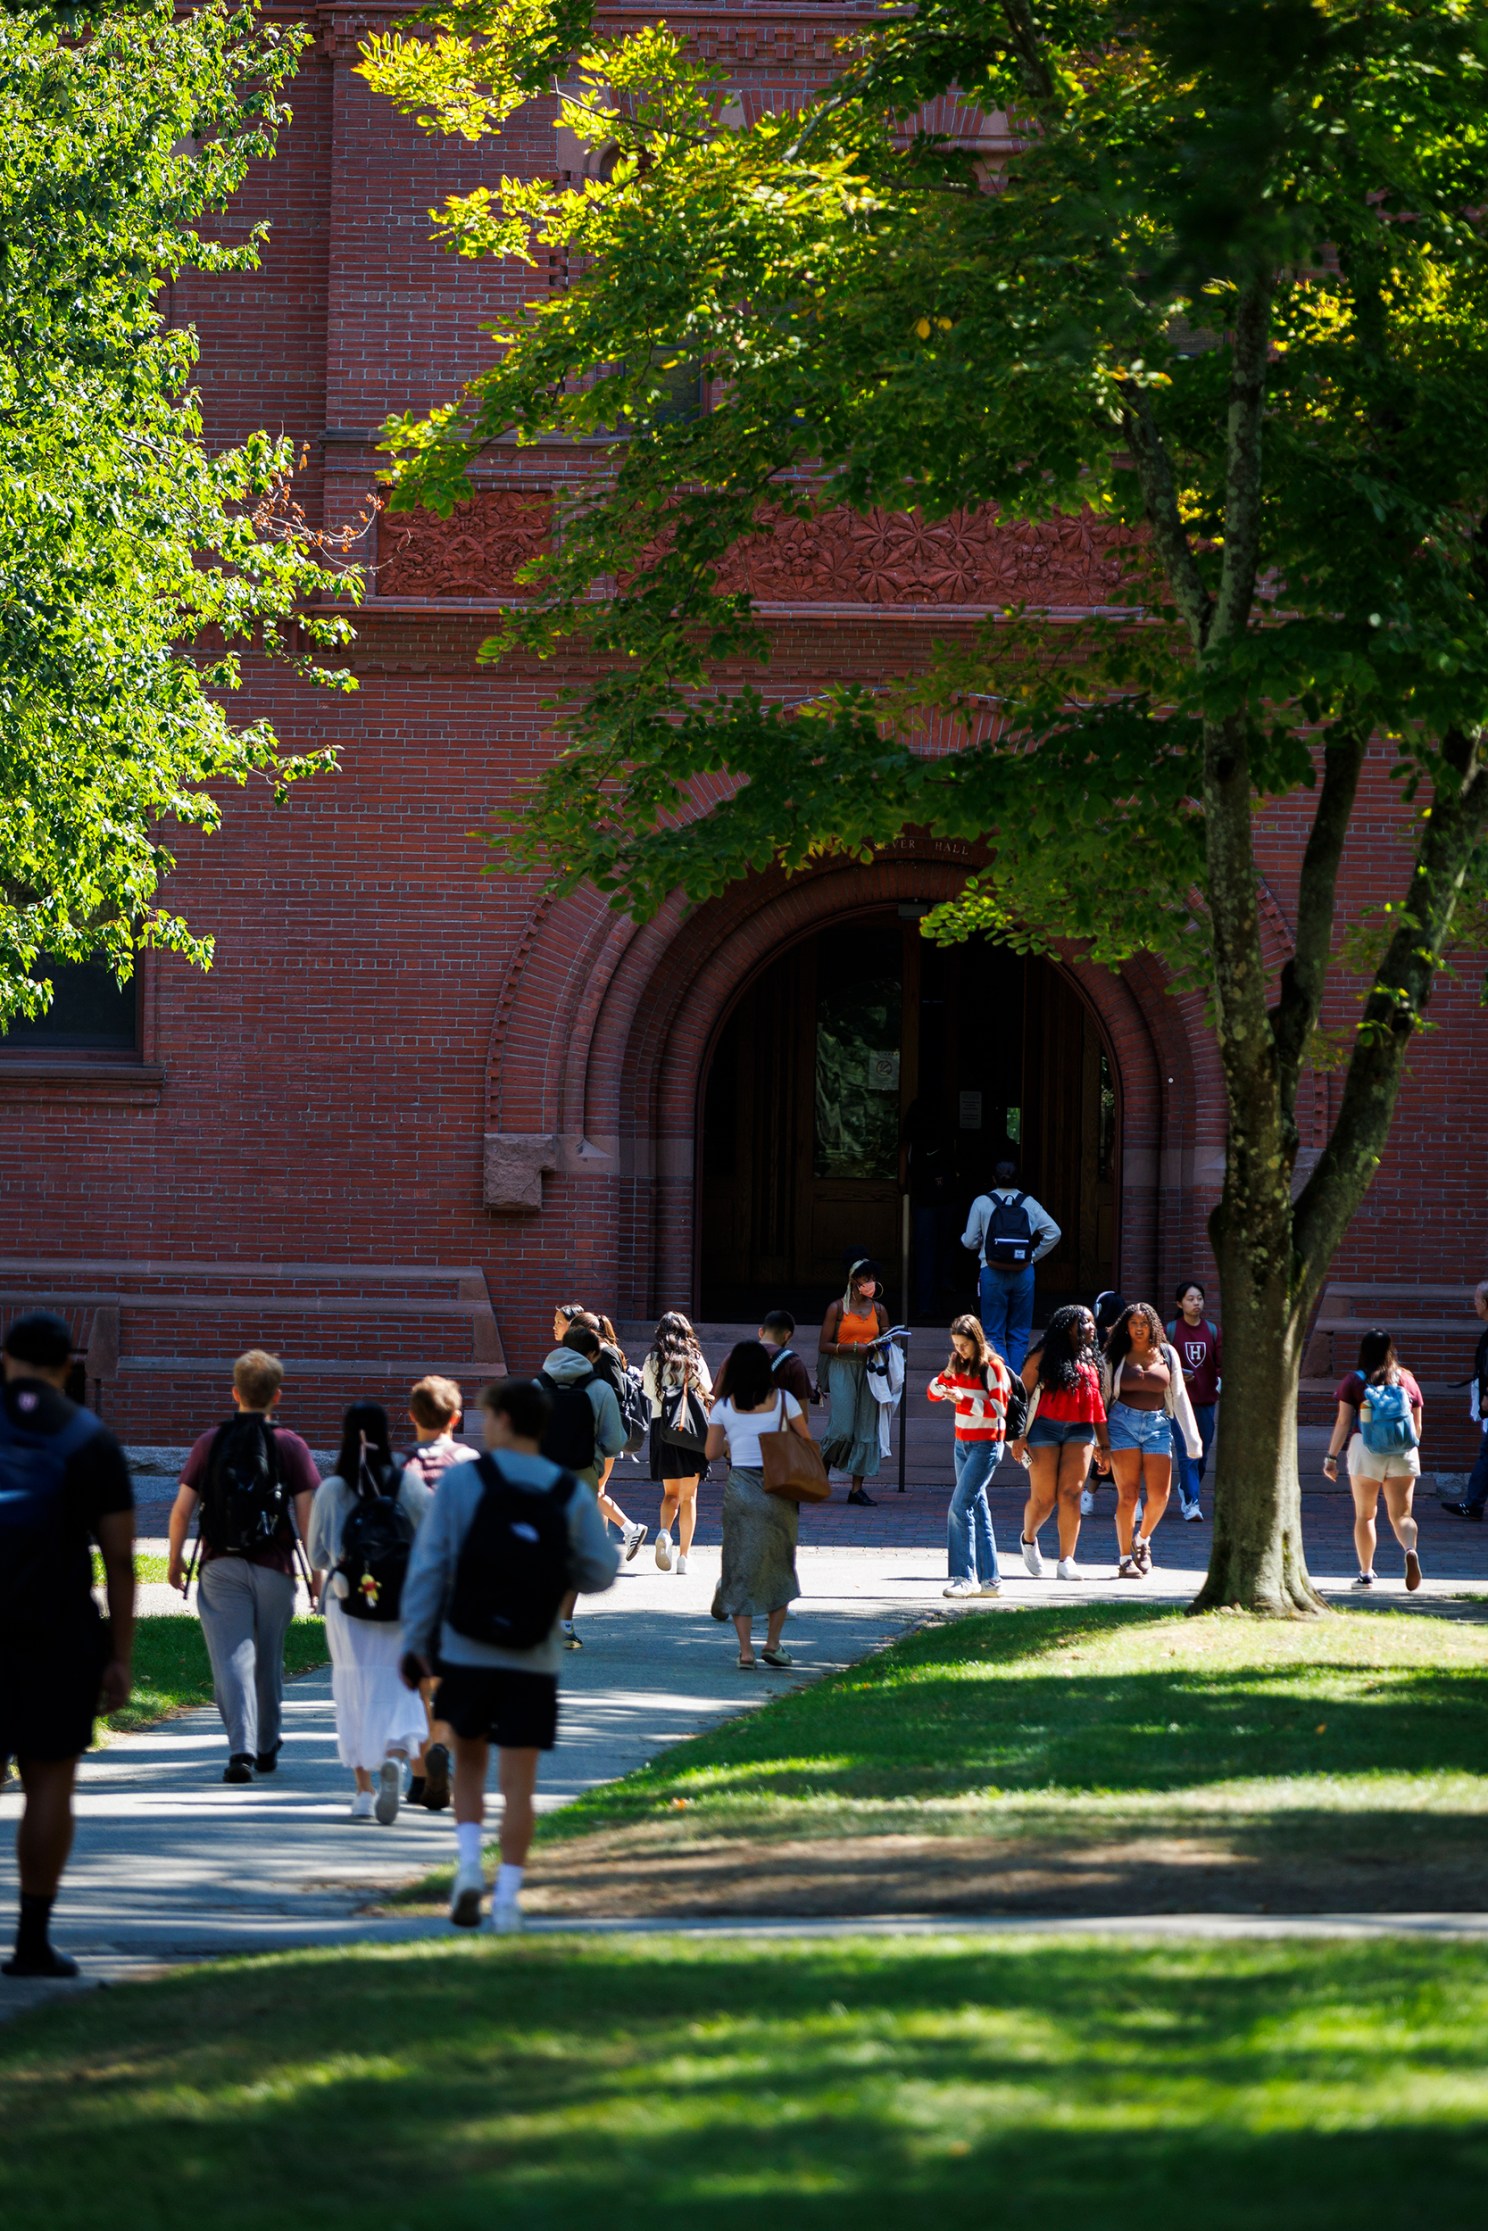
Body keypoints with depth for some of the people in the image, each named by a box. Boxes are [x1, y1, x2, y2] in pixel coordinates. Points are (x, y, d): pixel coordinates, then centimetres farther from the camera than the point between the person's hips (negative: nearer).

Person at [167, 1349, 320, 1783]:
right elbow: (307, 1514, -6)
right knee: (268, 1661, 16)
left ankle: (242, 1748, -21)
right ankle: (266, 1747, 31)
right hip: (273, 1569, 1)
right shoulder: (290, 1446, -2)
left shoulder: (210, 1443, 0)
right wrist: (316, 1572, 2)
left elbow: (182, 1508, 0)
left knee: (232, 1659, -4)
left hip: (221, 1567, -1)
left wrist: (176, 1558, 14)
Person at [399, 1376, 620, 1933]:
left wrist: (414, 1642, 0)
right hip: (534, 1662, 0)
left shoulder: (461, 1482, -5)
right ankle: (507, 1896, -2)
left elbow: (427, 1566, -6)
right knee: (518, 1783, 3)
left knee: (469, 1761, 19)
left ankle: (469, 1864, 2)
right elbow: (600, 1574, 1)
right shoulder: (572, 1495, 0)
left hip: (464, 1653, 0)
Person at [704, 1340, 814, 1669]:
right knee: (780, 1566, 15)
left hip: (739, 1490, 0)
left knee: (741, 1568, 4)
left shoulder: (724, 1406, 2)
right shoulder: (783, 1400, 1)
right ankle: (773, 1643, 13)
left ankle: (746, 1650, -3)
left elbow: (711, 1452, 5)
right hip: (778, 1491, 0)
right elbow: (806, 1440, 8)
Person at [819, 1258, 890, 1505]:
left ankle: (857, 1488, 1)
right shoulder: (838, 1308, 0)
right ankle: (822, 1470, 13)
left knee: (866, 1427, -1)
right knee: (842, 1428, -13)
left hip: (869, 1371, 4)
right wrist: (854, 1347, -15)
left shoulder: (878, 1309, 11)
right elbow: (823, 1346, -3)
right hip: (842, 1369, -4)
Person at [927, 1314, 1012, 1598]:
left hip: (986, 1444, -7)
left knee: (960, 1507, -15)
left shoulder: (992, 1368, -11)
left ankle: (964, 1576, -13)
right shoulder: (959, 1366, 10)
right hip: (962, 1443, 7)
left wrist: (964, 1400, -24)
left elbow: (998, 1409, -16)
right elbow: (933, 1394, 12)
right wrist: (944, 1378, -8)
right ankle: (989, 1578, 9)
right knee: (977, 1508, 7)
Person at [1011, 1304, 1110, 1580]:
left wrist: (1103, 1444, 15)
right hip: (1044, 1429, -3)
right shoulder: (1043, 1358, 1)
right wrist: (1018, 1436, -9)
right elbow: (1021, 1396, -1)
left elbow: (1097, 1404, 18)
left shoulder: (1090, 1362, 15)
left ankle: (1067, 1561, -9)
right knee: (1043, 1498, -2)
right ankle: (1028, 1538, 30)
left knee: (1070, 1494, -10)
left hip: (1080, 1431, 3)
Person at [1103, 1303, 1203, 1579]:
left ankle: (1143, 1540, 23)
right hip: (1123, 1423, -2)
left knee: (1159, 1495, -7)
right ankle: (1126, 1559, 1)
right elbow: (1103, 1396, 11)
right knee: (1128, 1494, -7)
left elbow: (1179, 1396, 12)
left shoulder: (1167, 1355, 11)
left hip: (1158, 1425, 2)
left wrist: (1192, 1437, 7)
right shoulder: (1115, 1357, 7)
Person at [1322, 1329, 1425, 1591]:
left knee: (1365, 1515, 12)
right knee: (1401, 1514, 2)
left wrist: (1331, 1456, -1)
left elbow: (1343, 1422, -6)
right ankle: (1410, 1550, -28)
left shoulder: (1353, 1381, -1)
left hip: (1365, 1451, -1)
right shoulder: (1407, 1381, 6)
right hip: (1404, 1452, 1)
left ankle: (1366, 1574, 13)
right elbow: (1417, 1425, 11)